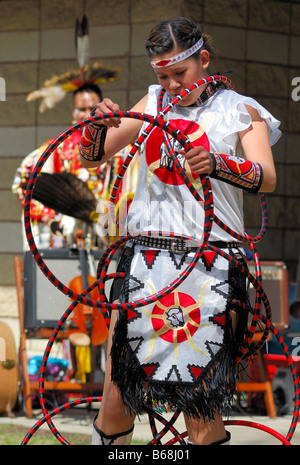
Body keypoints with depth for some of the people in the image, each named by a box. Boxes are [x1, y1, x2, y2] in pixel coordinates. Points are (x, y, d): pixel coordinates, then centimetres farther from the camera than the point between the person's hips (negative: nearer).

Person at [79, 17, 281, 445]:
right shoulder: (154, 104, 17)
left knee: (201, 409, -8)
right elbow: (92, 159, 20)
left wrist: (217, 164, -30)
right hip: (145, 260, 3)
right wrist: (98, 124, -3)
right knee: (116, 402, 0)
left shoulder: (241, 111, 6)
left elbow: (267, 178, -10)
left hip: (211, 266, -3)